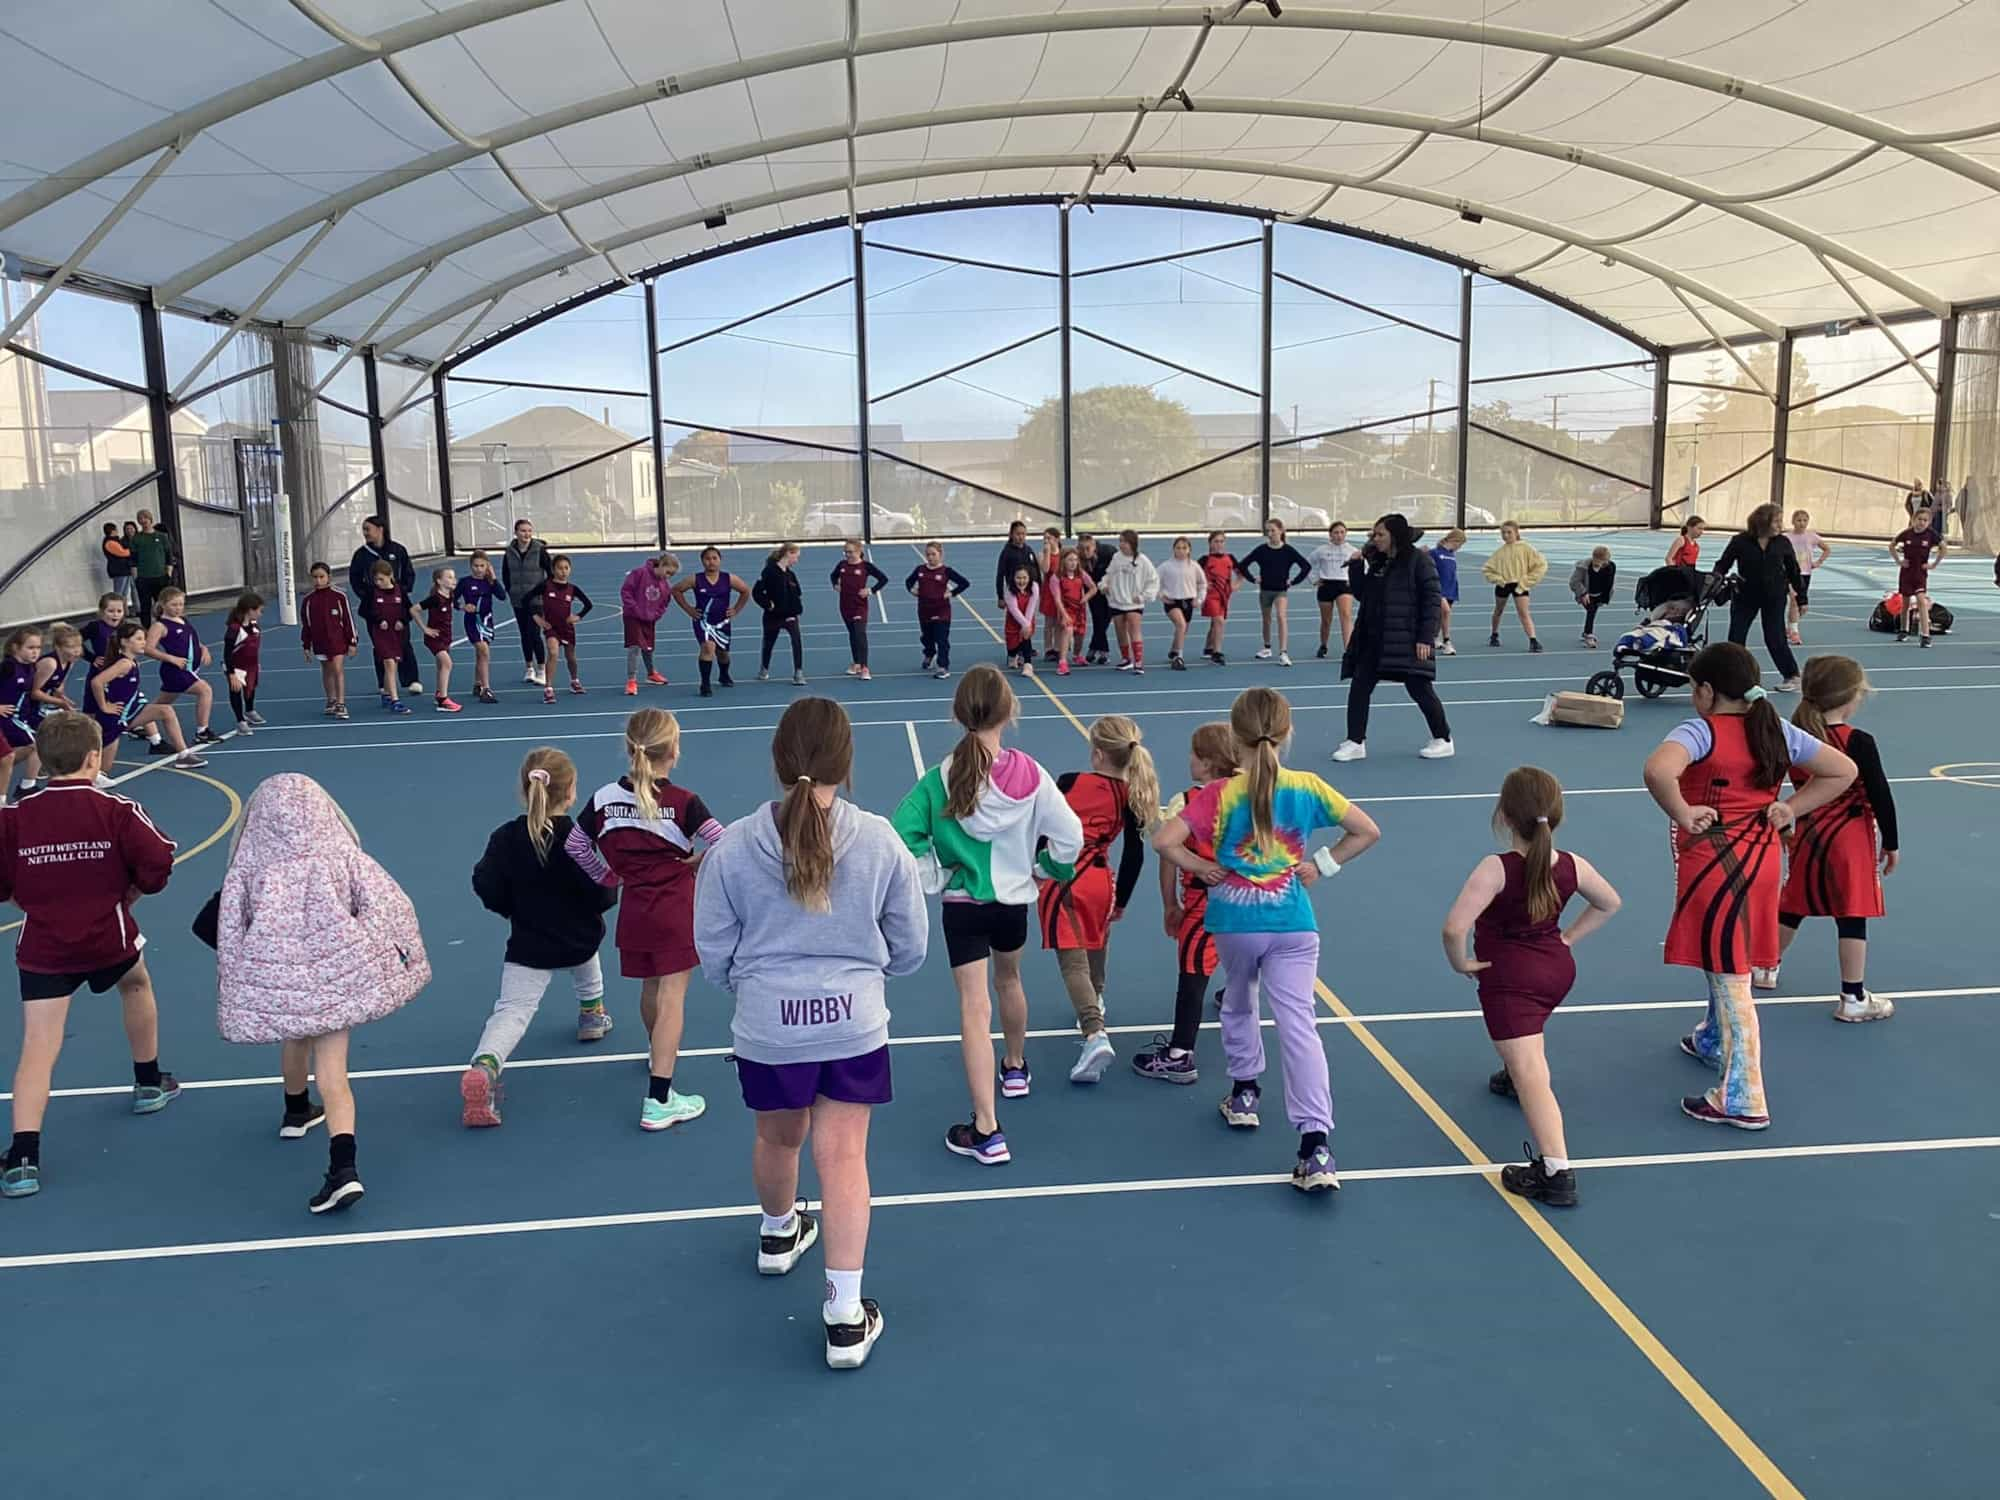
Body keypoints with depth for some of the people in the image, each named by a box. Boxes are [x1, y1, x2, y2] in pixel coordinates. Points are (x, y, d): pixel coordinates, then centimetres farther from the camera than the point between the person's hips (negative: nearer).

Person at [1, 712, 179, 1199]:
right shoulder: (117, 811, -10)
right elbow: (158, 862, -15)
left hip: (42, 948, 0)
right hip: (108, 937, 0)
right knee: (136, 984, 32)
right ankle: (149, 1084, 45)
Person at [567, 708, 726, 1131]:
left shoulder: (605, 798, 0)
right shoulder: (683, 802, -13)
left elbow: (575, 845, 9)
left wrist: (605, 876, 20)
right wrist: (697, 862, 0)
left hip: (633, 910, 5)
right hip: (677, 910, -5)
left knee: (650, 989, 24)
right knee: (672, 996, -4)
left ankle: (661, 1052, 50)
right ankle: (658, 1101, -8)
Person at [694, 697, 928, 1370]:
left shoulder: (732, 847, -11)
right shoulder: (880, 841, -11)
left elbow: (714, 952, -2)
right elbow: (911, 947, 0)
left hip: (766, 1026, 1)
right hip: (855, 1023, -1)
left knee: (778, 1139, 24)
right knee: (843, 1157, 6)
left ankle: (778, 1234, 53)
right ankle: (846, 1314, 8)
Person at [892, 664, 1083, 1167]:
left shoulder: (940, 778, -15)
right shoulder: (1029, 775, -13)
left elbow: (903, 833, -18)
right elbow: (1069, 835, -9)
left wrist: (933, 877, -5)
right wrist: (1049, 867, 10)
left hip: (961, 905, -2)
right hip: (1014, 900, 2)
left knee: (975, 1009, -2)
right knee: (1009, 980, 29)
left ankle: (987, 1131, -6)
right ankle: (1015, 1067, 53)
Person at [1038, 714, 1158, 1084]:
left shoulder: (1068, 782, -9)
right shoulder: (1131, 797, 1)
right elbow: (1134, 856, 5)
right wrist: (1122, 900, 17)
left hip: (1060, 880, -4)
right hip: (1099, 881, 4)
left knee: (1073, 964, -6)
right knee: (1093, 951, 31)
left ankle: (1095, 1035, -24)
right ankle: (1094, 1004, 53)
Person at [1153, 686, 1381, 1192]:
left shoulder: (1220, 795, -11)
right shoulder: (1307, 788, -3)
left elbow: (1164, 841, -20)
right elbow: (1367, 831, 4)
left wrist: (1200, 867, -4)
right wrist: (1322, 865, 7)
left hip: (1235, 922, -1)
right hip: (1293, 923, 1)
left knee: (1239, 1005, 27)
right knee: (1298, 1024, -4)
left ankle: (1244, 1092, 40)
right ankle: (1315, 1146, -12)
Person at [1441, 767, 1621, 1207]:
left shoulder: (1496, 869, -23)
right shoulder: (1572, 866, -5)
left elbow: (1454, 928, -31)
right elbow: (1610, 903, 15)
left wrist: (1462, 963, -13)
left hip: (1508, 979, -7)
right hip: (1558, 968, 7)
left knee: (1529, 1073, -11)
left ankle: (1557, 1172, -19)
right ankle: (1513, 1078, 63)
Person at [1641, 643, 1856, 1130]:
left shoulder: (1700, 732, -18)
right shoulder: (1778, 731, 4)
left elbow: (1658, 771, -39)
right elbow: (1843, 771, 11)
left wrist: (1683, 815, -25)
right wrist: (1790, 809, 6)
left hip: (1713, 865, -8)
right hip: (1761, 858, 8)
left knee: (1730, 979, -2)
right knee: (1726, 961, 29)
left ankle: (1743, 1100, 4)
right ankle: (1713, 1041, 51)